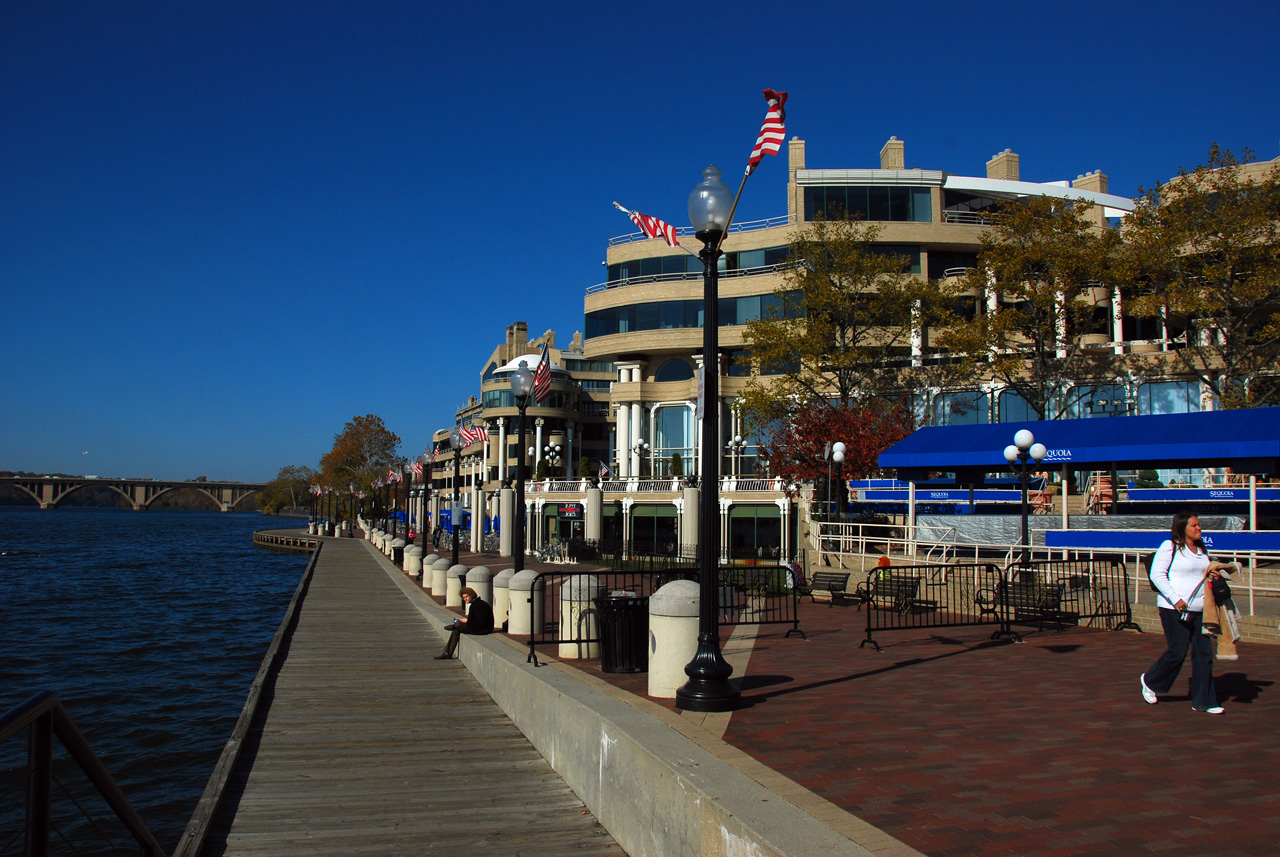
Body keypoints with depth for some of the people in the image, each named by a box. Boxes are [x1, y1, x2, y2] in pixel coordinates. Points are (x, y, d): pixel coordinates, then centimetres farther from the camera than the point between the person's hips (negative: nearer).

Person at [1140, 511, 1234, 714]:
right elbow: (1157, 574, -14)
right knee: (1177, 652, -3)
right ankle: (1150, 681, 21)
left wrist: (1213, 576, 3)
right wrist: (1175, 599, -21)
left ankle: (1203, 701, 9)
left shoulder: (1201, 549, 14)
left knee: (1204, 654, 2)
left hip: (1199, 611, 7)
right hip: (1175, 610, -7)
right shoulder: (1170, 546, -8)